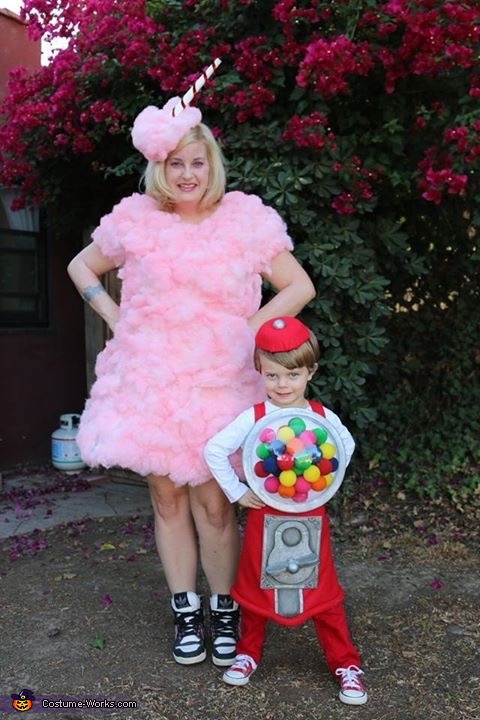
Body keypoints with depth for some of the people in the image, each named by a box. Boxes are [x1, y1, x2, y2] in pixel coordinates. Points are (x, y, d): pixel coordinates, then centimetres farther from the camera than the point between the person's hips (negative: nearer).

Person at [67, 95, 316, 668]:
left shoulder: (247, 220, -1)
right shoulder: (135, 220, 4)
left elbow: (299, 287, 3)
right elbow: (81, 266, 18)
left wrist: (249, 330, -6)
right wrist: (115, 318, 4)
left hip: (220, 381, -2)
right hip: (150, 380, 2)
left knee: (213, 501, 1)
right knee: (167, 496, 8)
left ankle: (224, 609, 21)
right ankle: (186, 610, 24)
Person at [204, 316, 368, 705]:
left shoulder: (323, 417, -5)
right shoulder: (254, 417, -12)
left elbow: (347, 445, 14)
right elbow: (214, 450, -12)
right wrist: (237, 492, -12)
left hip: (311, 518, 1)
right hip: (265, 517, -1)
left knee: (323, 592, 9)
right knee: (256, 588, 15)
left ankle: (346, 663, 24)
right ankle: (249, 652, 36)